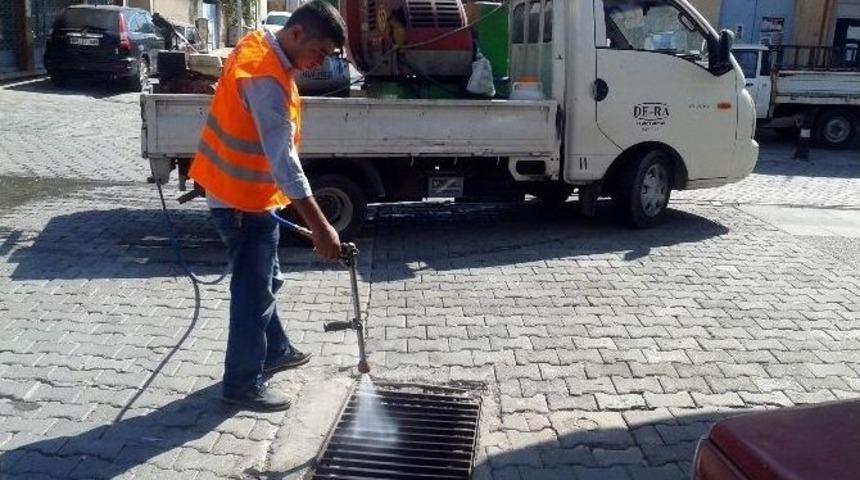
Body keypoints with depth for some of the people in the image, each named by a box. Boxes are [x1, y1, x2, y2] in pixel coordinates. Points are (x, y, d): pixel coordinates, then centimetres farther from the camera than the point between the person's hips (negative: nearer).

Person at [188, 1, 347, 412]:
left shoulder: (259, 46, 4)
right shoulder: (266, 77, -27)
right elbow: (283, 159, -32)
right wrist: (320, 227, -32)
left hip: (240, 189, 10)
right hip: (242, 198, -10)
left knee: (264, 280, 21)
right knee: (253, 291, 0)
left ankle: (275, 351, 38)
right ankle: (242, 384, 13)